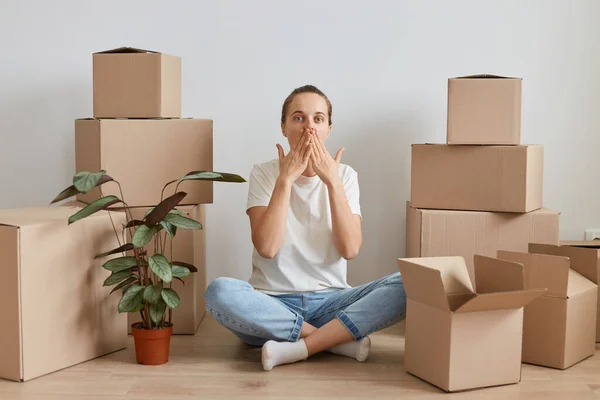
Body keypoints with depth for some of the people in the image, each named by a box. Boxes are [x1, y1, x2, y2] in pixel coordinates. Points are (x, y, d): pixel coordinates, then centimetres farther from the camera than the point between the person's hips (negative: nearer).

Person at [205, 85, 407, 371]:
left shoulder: (345, 175, 4)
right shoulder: (264, 173, 0)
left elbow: (350, 249, -9)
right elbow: (266, 247, -15)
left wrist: (332, 180, -13)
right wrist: (285, 179, -16)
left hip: (329, 301, 1)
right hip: (274, 303, -1)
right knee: (219, 291, -33)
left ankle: (298, 347, -23)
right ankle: (339, 339, -20)